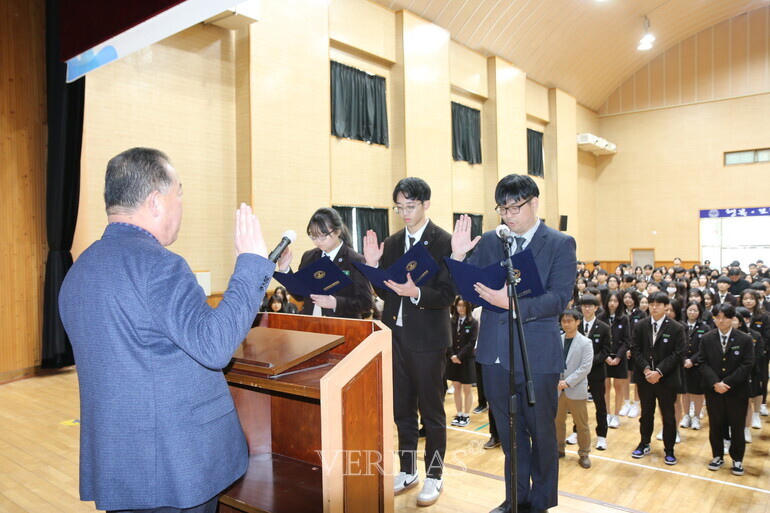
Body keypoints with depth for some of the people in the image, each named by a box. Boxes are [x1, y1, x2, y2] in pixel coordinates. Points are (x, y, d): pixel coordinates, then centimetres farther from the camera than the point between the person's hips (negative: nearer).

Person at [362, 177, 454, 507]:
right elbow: (385, 293, 7)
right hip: (395, 336, 6)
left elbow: (447, 296, -14)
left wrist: (415, 293, -30)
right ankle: (407, 471, 33)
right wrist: (373, 265, -9)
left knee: (431, 411, 9)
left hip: (427, 339, -5)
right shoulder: (391, 243, 7)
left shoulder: (443, 242, -10)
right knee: (401, 409, 16)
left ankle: (434, 476, 26)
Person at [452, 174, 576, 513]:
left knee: (541, 432, 14)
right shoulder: (488, 242, 5)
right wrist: (458, 257, -16)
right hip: (496, 352, 4)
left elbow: (559, 299, -16)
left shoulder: (560, 244, -5)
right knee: (509, 431, 18)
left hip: (538, 354, -3)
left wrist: (511, 302, -29)